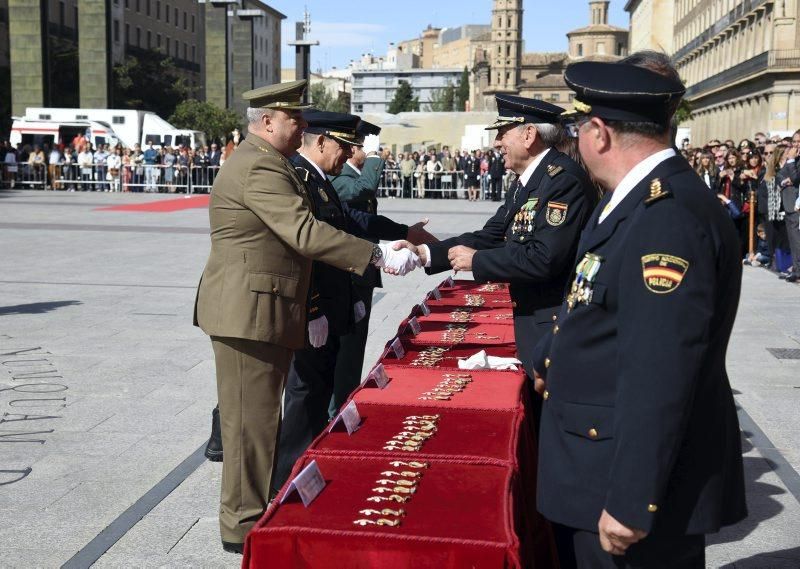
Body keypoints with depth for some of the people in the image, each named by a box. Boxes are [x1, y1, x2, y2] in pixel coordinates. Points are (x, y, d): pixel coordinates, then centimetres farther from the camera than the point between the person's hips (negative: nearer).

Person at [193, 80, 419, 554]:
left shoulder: (265, 162, 17)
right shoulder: (259, 167, -18)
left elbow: (292, 234, 20)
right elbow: (305, 233, -27)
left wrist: (351, 259, 15)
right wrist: (378, 256, -25)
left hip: (263, 312, 11)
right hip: (249, 312, -11)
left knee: (262, 417, 17)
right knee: (252, 419, -1)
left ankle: (257, 507, 29)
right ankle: (244, 525, 10)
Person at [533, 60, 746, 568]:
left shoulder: (669, 218, -26)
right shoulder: (638, 200, 7)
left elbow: (659, 377, -29)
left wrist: (631, 504, -25)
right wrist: (548, 362, 35)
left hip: (637, 482, -9)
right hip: (599, 458, 9)